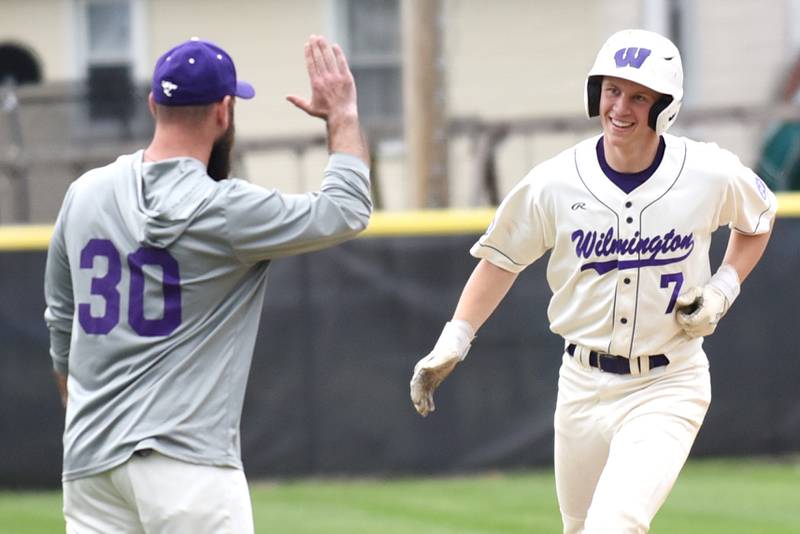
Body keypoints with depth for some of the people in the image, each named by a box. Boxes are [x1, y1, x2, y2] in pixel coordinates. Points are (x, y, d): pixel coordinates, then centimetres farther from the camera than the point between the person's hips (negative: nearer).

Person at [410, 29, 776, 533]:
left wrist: (724, 289, -3)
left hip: (667, 388, -3)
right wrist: (453, 342, -4)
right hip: (584, 384, 3)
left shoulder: (713, 175, -10)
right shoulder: (554, 183, -8)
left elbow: (759, 221, 12)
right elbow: (502, 257, 5)